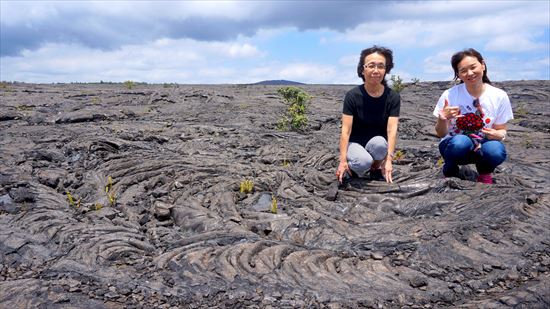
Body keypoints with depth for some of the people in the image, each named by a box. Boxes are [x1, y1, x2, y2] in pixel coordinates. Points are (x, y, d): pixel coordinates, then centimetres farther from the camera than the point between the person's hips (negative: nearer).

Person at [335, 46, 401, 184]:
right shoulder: (352, 95, -12)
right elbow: (346, 130, -18)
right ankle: (350, 168, 2)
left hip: (379, 143, 2)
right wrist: (343, 160, -27)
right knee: (363, 162, -34)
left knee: (379, 142, -34)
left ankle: (376, 168, -2)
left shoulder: (393, 97, -9)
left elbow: (392, 129, -18)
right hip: (355, 143, -2)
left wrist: (389, 159, -31)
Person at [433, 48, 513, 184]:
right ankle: (449, 173, -3)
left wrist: (497, 135, -22)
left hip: (482, 147, 1)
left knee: (496, 151, -33)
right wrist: (442, 120, -30)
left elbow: (501, 131, 2)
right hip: (455, 146, -1)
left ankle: (485, 174, 3)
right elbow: (441, 134, -7)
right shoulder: (449, 95, -12)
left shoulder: (499, 96, -8)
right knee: (461, 142, -36)